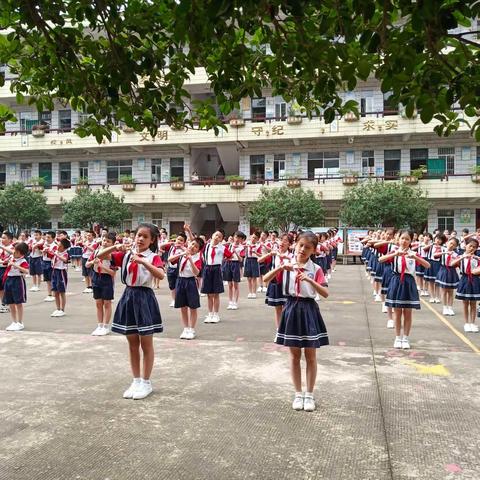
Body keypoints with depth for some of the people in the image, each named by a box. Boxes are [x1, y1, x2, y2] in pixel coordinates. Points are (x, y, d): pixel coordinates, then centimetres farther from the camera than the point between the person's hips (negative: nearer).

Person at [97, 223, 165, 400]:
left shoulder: (153, 257, -7)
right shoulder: (126, 254, 5)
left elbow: (161, 275, -26)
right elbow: (99, 256, 2)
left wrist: (142, 261, -33)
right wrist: (115, 247, -14)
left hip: (144, 298, -4)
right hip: (128, 297, 4)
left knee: (146, 344, 5)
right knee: (132, 344, 13)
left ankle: (146, 382, 18)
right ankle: (136, 380, 26)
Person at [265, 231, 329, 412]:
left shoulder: (316, 269, -4)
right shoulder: (286, 266, 0)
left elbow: (325, 293, -14)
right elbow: (265, 280, -11)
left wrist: (310, 280, -28)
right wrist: (280, 267, -24)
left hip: (309, 310, -1)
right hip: (291, 309, 1)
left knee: (310, 356, 7)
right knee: (294, 355, 10)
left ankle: (309, 395, 21)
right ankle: (298, 394, 23)